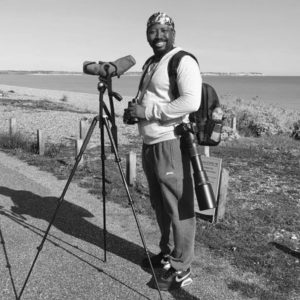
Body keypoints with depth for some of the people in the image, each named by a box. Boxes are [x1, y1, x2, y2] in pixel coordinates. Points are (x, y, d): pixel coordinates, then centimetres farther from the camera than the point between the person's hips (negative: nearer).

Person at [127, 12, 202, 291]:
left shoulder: (183, 61, -10)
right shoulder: (150, 64, 18)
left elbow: (191, 102, -24)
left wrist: (147, 110, -20)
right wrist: (136, 110, 8)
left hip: (171, 143, -9)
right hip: (150, 143, 9)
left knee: (178, 208, -1)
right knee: (160, 205, 18)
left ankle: (181, 269, 10)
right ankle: (167, 252, 34)